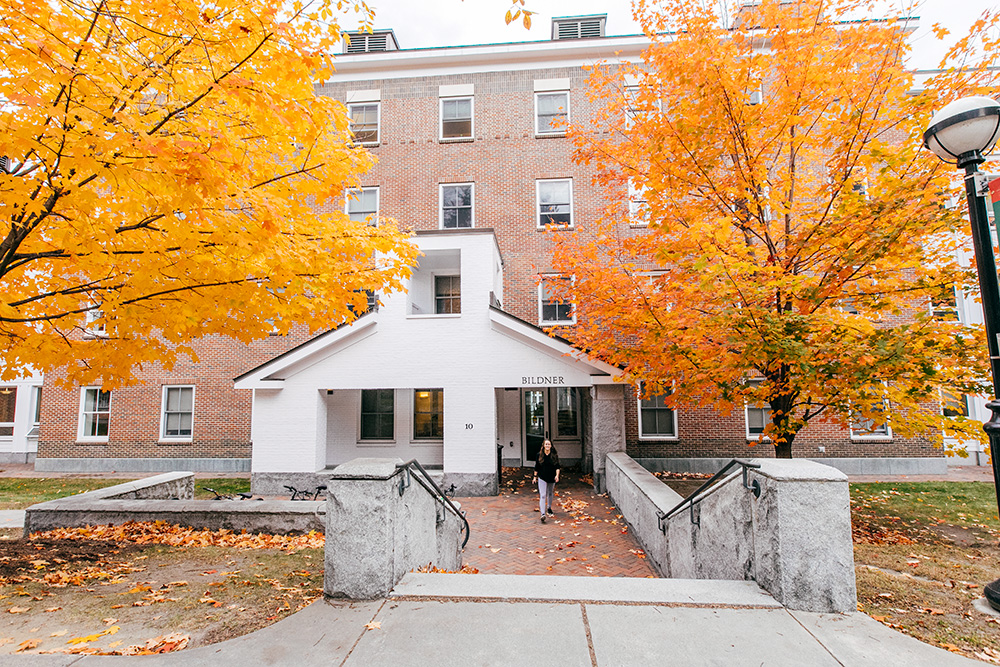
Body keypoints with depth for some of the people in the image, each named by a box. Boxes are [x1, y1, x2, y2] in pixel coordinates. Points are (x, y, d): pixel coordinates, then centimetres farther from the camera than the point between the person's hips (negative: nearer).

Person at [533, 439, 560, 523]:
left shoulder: (554, 455, -2)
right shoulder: (539, 455, -3)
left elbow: (557, 467, -2)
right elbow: (536, 467, 5)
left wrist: (557, 475, -17)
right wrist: (535, 476, 7)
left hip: (551, 478, 2)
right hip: (542, 478, -2)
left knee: (550, 494, 18)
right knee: (542, 495, -11)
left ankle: (549, 509, 40)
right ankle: (543, 514, -18)